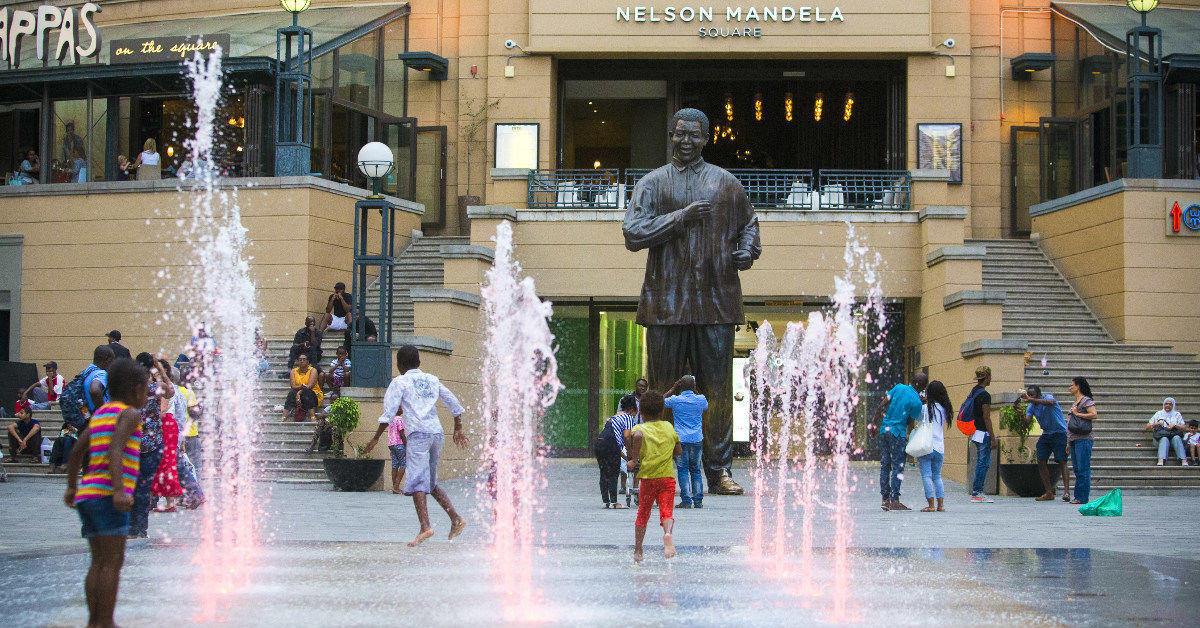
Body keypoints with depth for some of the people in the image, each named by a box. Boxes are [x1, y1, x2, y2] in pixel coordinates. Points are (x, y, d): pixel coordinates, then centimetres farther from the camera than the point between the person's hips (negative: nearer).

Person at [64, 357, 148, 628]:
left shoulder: (100, 414, 20)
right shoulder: (129, 414, -4)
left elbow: (76, 453, 25)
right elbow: (115, 450, -19)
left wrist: (71, 488, 37)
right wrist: (119, 490, -28)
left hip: (86, 495, 8)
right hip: (107, 494, -8)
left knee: (99, 562, 10)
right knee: (113, 562, -8)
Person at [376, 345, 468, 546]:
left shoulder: (399, 382, 4)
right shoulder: (432, 379, 20)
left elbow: (388, 414, -4)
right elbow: (454, 404, 24)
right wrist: (458, 429, 35)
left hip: (418, 434, -6)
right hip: (437, 433, 6)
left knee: (417, 483, -11)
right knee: (431, 483, 17)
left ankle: (425, 527, -26)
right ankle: (456, 519, 7)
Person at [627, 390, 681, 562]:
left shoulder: (640, 428, 2)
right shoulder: (669, 427, 14)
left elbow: (637, 436, -24)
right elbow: (679, 451, 20)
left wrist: (634, 458, -13)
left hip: (648, 477, -1)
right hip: (668, 476, 1)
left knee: (643, 513, 13)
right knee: (666, 511, -6)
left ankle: (638, 549, 19)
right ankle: (668, 533, -38)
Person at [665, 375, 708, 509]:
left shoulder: (675, 400, -6)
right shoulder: (700, 399, 0)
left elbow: (662, 401, 14)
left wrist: (673, 389, 16)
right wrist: (695, 391, 23)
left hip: (681, 440, -3)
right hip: (697, 440, 3)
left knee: (683, 470, 0)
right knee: (696, 470, 10)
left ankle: (686, 500, -5)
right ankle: (698, 501, 7)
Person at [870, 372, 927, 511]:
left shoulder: (899, 387, 3)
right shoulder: (917, 403, -10)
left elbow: (883, 403, 3)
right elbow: (909, 421, -2)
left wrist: (875, 419, 7)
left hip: (884, 430, 6)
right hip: (898, 433, -6)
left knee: (885, 466, 9)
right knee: (898, 467, -2)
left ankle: (885, 499, 10)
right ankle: (894, 501, -7)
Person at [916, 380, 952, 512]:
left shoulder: (925, 408, -6)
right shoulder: (944, 410, 6)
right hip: (940, 448, 5)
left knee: (926, 477, -2)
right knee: (937, 477, 13)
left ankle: (931, 505, -7)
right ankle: (941, 505, 7)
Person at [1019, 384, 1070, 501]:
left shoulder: (1048, 397, -14)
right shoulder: (1031, 407, 6)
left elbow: (1050, 403, -39)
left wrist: (1031, 400, -48)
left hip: (1059, 433, -7)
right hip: (1046, 434, 7)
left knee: (1061, 462, -15)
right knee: (1041, 463, -2)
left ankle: (1066, 491, -19)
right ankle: (1049, 493, 2)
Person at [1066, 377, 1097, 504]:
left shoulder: (1086, 400, -6)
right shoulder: (1076, 402, 22)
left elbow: (1094, 415, -21)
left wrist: (1077, 414, -15)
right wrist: (1068, 442, 23)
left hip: (1083, 439, -10)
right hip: (1074, 440, 10)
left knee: (1083, 469, -9)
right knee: (1077, 469, 9)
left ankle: (1083, 497, -9)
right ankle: (1078, 496, 12)